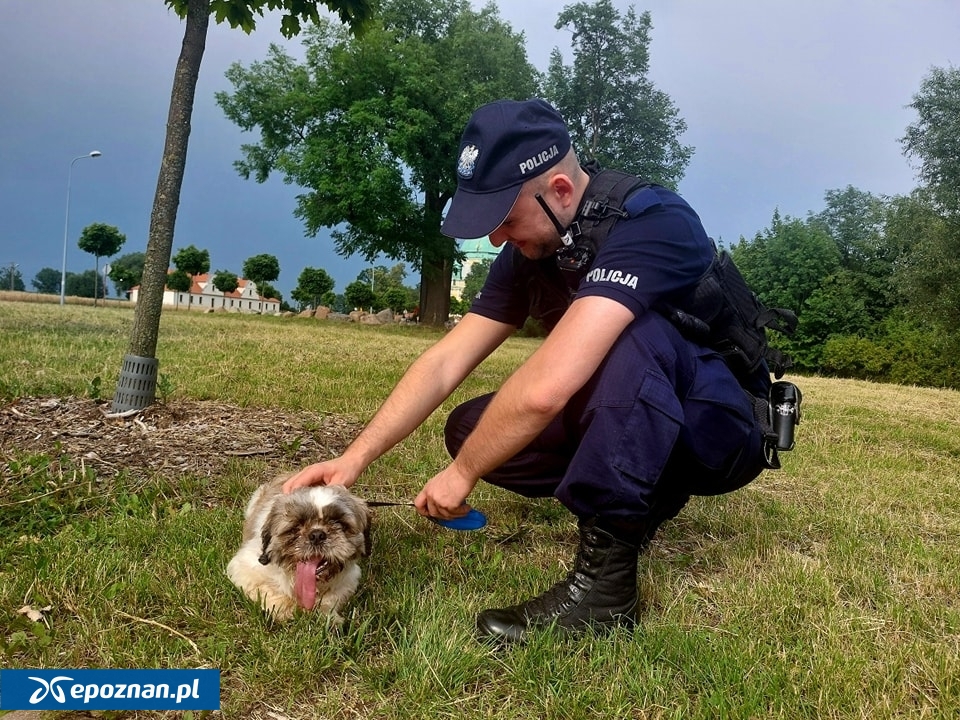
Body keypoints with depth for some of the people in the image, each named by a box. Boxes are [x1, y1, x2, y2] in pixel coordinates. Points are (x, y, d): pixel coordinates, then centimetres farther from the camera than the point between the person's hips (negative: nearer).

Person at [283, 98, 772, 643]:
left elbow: (546, 387, -39)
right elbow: (445, 363, -7)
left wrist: (463, 472, -24)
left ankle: (605, 582, -31)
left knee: (630, 334, -36)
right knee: (475, 428, -6)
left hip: (724, 428, -7)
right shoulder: (530, 250, -4)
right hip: (635, 426, 7)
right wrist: (355, 458, -14)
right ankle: (648, 493, 5)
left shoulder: (650, 223, -29)